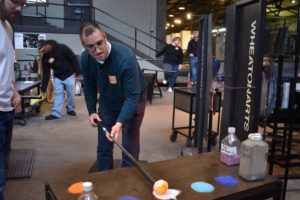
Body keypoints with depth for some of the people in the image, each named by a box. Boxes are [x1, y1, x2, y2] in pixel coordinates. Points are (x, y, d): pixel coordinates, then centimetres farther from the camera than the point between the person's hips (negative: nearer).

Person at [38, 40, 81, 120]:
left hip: (69, 75, -3)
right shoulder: (45, 57, -3)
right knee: (58, 94, -2)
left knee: (70, 93, 3)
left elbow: (73, 58, -14)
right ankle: (56, 113, 0)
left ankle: (70, 109, 23)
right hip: (57, 78, 3)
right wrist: (43, 88, -3)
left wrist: (78, 72, -17)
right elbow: (45, 73, 0)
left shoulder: (62, 48, -17)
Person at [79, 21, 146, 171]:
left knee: (130, 148, 1)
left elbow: (132, 96, -31)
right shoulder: (85, 58, -15)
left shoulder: (126, 58, -34)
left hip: (131, 101, -4)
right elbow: (89, 87, 3)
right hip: (107, 101, 5)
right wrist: (91, 111, -2)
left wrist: (119, 124, -40)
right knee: (103, 147, 12)